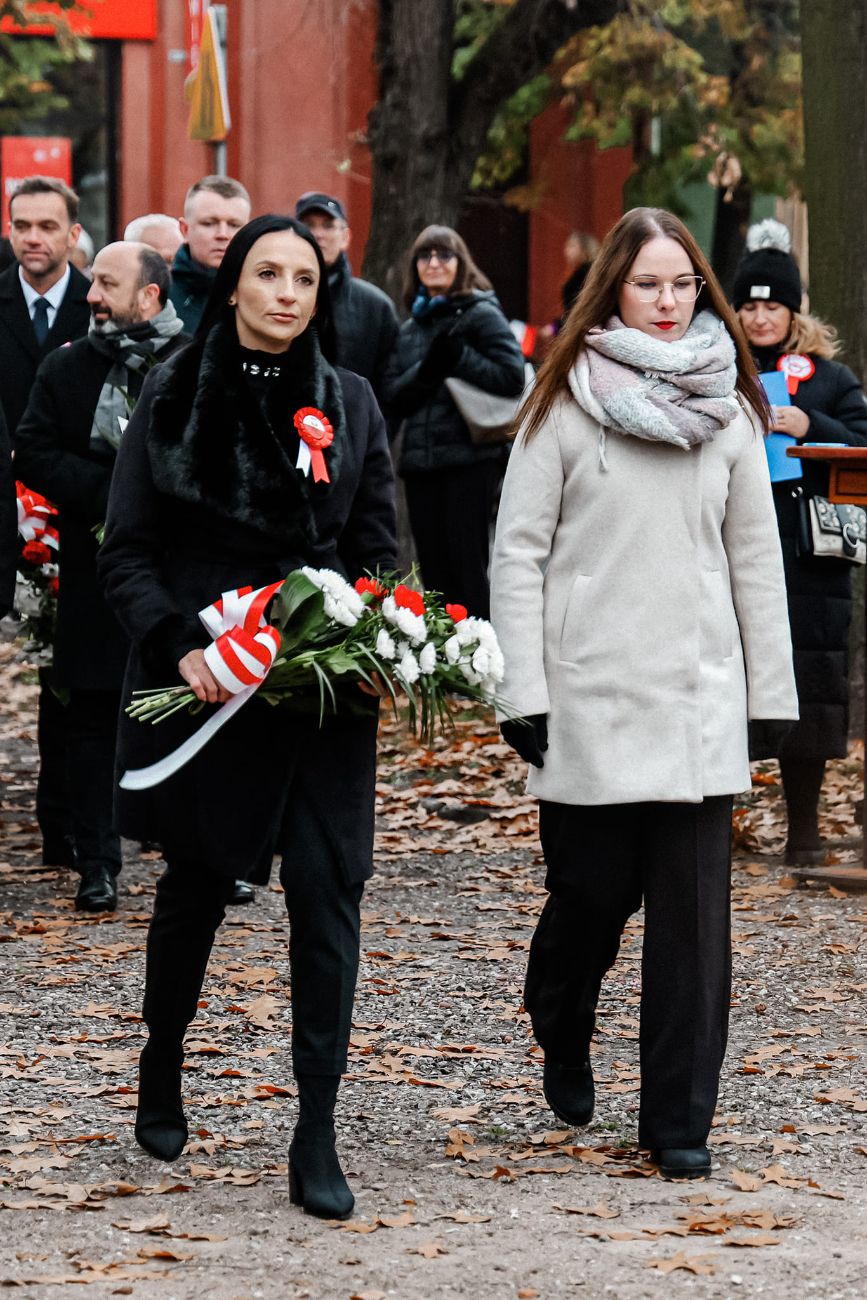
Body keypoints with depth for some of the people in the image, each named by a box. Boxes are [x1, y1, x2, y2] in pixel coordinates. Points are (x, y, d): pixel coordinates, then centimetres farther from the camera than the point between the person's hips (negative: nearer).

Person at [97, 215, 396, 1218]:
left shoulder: (350, 404, 6)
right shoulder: (173, 395, 1)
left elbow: (376, 553, 11)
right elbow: (128, 552, 0)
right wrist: (177, 645, -15)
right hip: (203, 681, -1)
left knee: (326, 891, -8)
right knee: (197, 883, 13)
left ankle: (317, 1136, -7)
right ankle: (160, 1073, 37)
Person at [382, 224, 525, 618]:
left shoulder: (481, 316, 1)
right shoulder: (410, 329, 18)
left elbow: (513, 377, -10)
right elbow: (393, 400, 10)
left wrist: (459, 359, -13)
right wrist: (426, 370, -8)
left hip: (470, 460, -6)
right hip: (421, 463, 6)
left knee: (469, 572, -6)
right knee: (435, 575, 7)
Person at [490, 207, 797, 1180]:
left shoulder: (727, 407, 7)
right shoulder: (566, 404, -1)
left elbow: (755, 557, 10)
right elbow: (518, 552, -1)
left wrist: (770, 693, 6)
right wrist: (524, 692, -7)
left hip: (698, 696, 2)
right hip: (590, 693, -2)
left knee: (693, 907, -2)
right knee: (593, 889, 3)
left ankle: (679, 1118, 5)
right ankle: (560, 1031, 36)